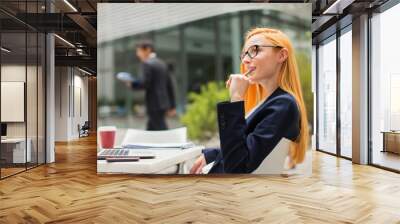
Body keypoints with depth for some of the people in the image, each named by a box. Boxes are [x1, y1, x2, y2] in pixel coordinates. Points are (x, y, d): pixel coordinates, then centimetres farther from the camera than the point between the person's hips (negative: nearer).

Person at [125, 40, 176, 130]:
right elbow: (169, 85, 14)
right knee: (150, 129, 17)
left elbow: (146, 84, -18)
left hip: (154, 104, -9)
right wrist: (172, 106, 17)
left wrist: (132, 84, -1)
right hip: (164, 103, 9)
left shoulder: (147, 63, -9)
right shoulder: (162, 63, 15)